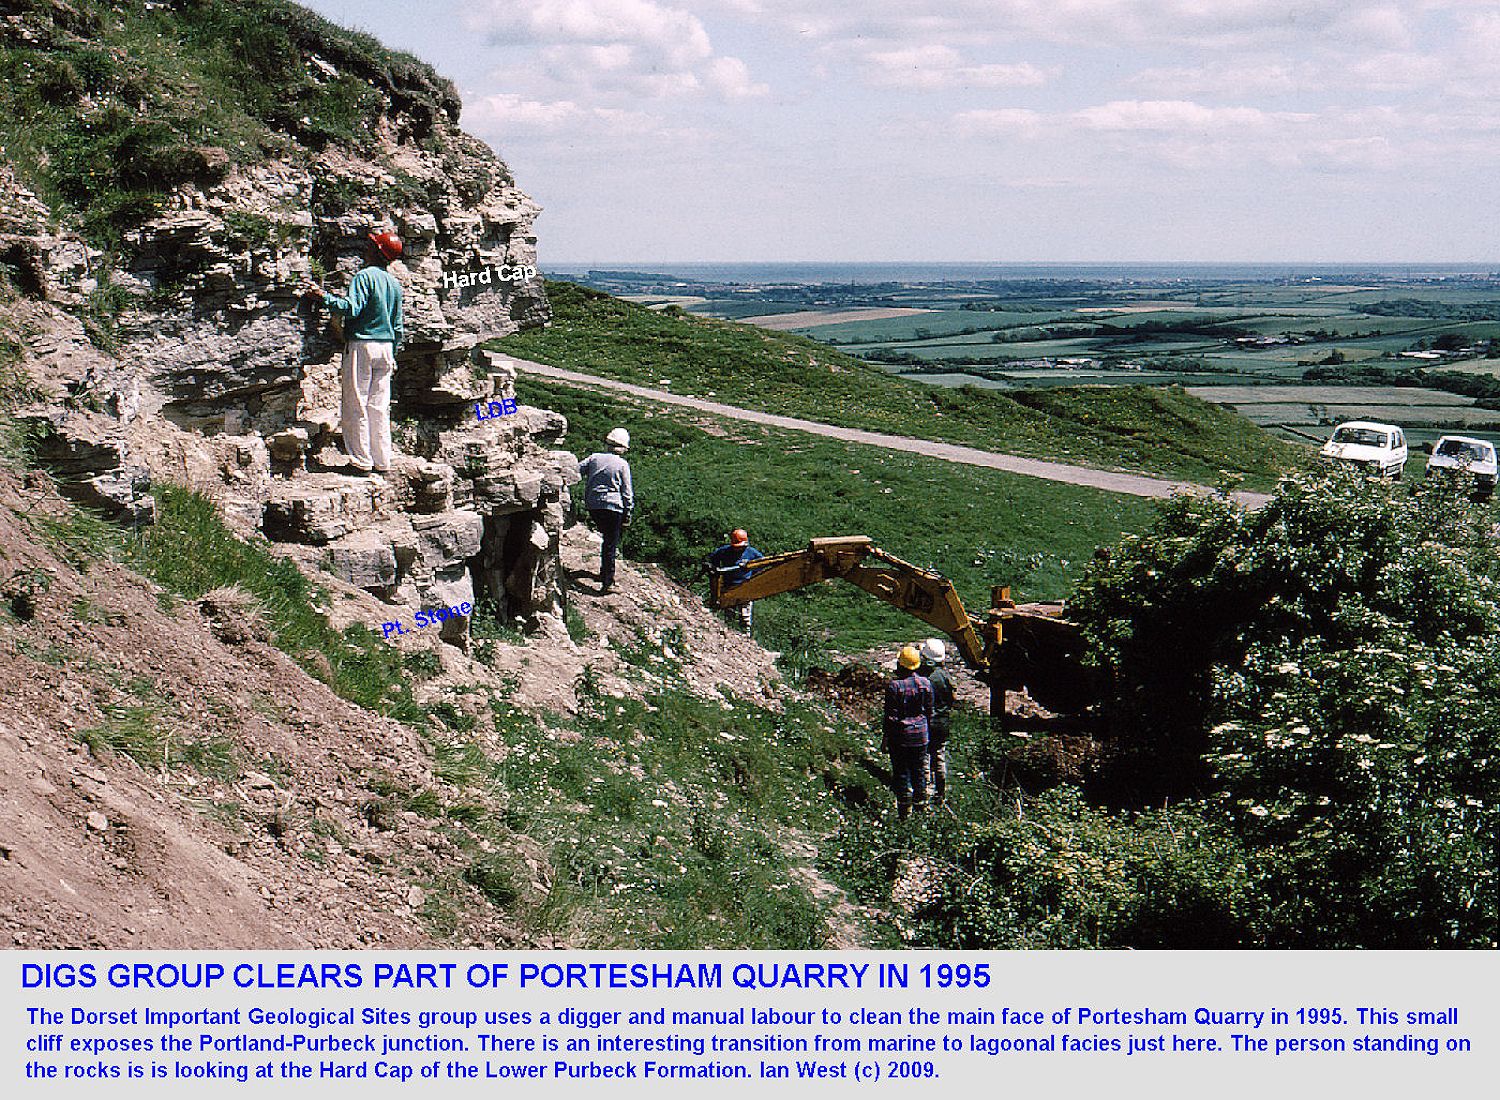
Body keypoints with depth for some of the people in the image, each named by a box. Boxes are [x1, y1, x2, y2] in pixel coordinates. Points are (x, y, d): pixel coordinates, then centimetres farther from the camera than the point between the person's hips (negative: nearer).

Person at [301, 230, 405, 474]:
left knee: (357, 405, -1)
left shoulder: (364, 276, -10)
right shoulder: (394, 283, 13)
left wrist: (324, 296, -20)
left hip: (362, 345, -7)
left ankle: (362, 460, -1)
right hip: (386, 346, 7)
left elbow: (352, 308, -22)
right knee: (380, 406, 9)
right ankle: (382, 461, 10)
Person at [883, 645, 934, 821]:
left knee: (901, 772, 5)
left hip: (899, 735, -4)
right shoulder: (925, 683, -3)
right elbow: (929, 711, 4)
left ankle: (904, 810, 9)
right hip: (920, 734, 4)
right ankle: (920, 803, 24)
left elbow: (891, 715, -13)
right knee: (919, 770, 16)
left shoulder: (894, 686, -16)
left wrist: (885, 736, -4)